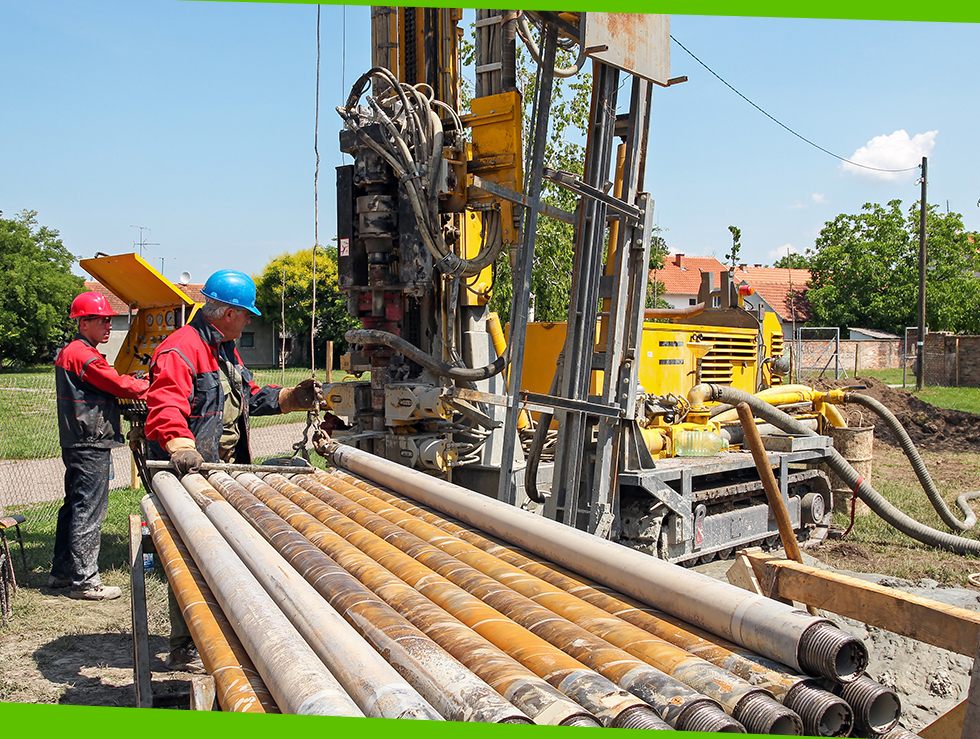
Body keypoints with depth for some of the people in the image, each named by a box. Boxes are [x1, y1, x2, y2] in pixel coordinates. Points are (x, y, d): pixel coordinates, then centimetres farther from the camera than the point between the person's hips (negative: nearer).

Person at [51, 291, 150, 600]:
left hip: (77, 444, 11)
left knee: (74, 507, 18)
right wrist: (153, 387, -2)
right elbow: (121, 386, -16)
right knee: (88, 512, -5)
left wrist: (133, 381, 5)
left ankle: (61, 572, 28)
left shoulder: (68, 352, 18)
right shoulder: (83, 355, -16)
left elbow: (110, 384, 18)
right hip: (90, 446, -11)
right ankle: (84, 581, 2)